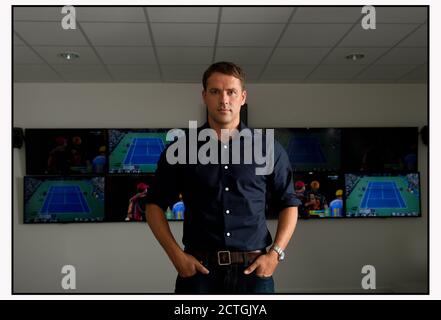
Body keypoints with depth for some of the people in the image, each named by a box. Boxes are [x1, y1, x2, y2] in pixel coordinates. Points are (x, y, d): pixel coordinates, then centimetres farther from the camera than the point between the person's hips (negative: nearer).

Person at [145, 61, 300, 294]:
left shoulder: (268, 149, 3)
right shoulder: (180, 148, 2)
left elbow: (289, 203, 9)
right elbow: (155, 205, 6)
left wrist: (275, 254, -2)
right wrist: (176, 255, -4)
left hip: (254, 269, 1)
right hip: (199, 269, 0)